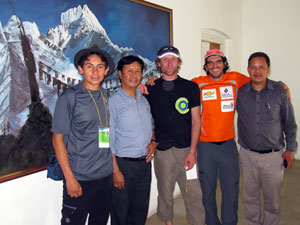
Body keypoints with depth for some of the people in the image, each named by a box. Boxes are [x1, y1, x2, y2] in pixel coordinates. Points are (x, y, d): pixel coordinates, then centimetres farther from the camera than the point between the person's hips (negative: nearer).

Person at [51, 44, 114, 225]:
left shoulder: (107, 95, 7)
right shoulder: (70, 97, -8)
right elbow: (58, 138, -9)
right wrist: (69, 177, -13)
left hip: (106, 175, 5)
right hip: (79, 178, -5)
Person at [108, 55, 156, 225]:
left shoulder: (144, 100, 10)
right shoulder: (112, 102, -10)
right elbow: (108, 141, -13)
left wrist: (153, 142, 2)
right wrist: (115, 171, -16)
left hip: (145, 163, 6)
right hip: (123, 164, -6)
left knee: (141, 211, 17)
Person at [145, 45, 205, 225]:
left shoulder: (191, 87, 4)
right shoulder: (151, 89, 5)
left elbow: (196, 120, 2)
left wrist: (192, 151, -4)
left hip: (187, 149, 0)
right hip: (163, 150, 1)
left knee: (194, 193, 1)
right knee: (165, 192, 11)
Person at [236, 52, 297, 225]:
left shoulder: (279, 91, -4)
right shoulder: (240, 92, -1)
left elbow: (289, 122, 3)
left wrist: (290, 149, 1)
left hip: (273, 155, -1)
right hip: (247, 154, 2)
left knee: (272, 199, 9)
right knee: (250, 197, 14)